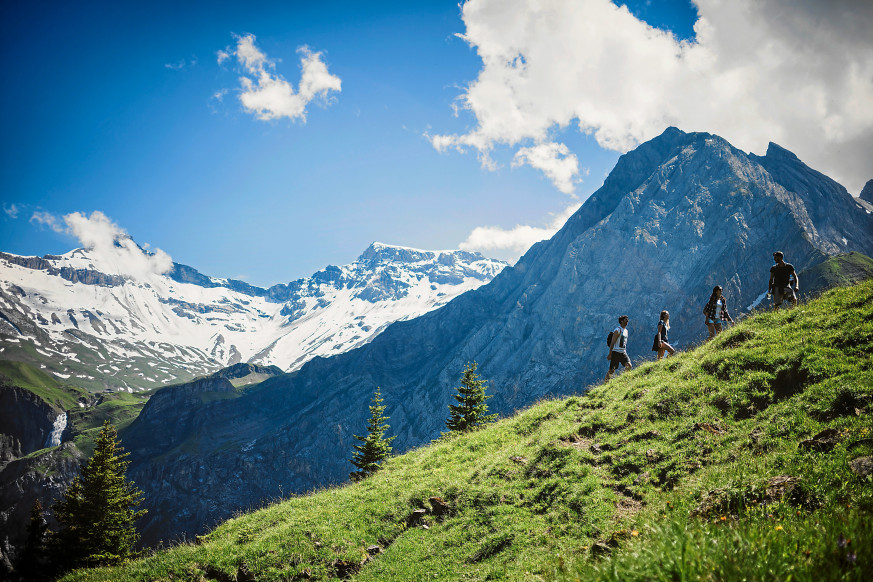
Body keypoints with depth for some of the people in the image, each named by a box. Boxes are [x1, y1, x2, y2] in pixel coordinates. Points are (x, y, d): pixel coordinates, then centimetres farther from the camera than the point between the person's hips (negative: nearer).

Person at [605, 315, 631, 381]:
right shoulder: (618, 330, -11)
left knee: (629, 366, -12)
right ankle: (606, 382, 10)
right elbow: (612, 342, -15)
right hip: (616, 352, -7)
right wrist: (610, 354, -19)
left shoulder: (626, 330, 15)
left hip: (623, 353, 7)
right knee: (611, 370, -3)